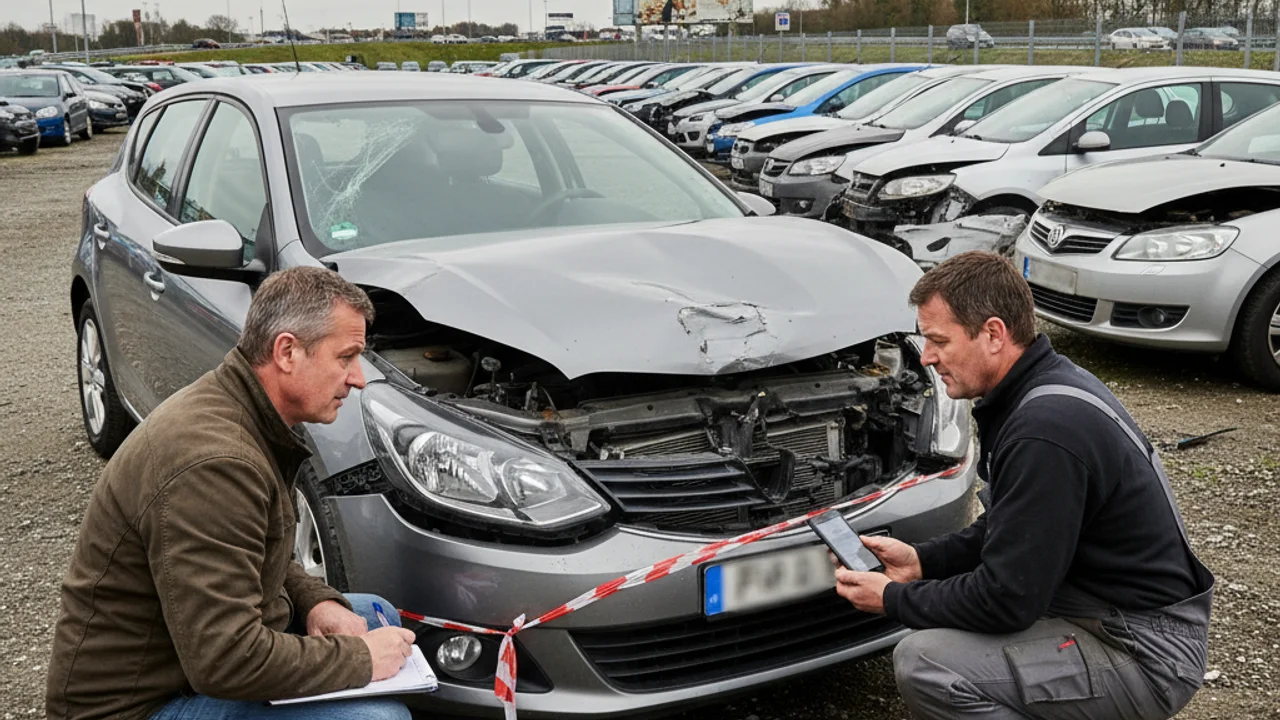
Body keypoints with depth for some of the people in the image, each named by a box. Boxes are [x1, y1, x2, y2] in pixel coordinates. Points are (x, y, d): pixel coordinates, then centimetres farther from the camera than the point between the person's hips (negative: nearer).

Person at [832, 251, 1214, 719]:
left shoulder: (1045, 432, -29)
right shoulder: (1046, 385, 3)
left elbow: (1006, 601, -24)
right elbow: (1006, 529, 16)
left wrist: (894, 599, -11)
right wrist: (923, 561, 6)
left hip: (1146, 654, -10)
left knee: (923, 663, -22)